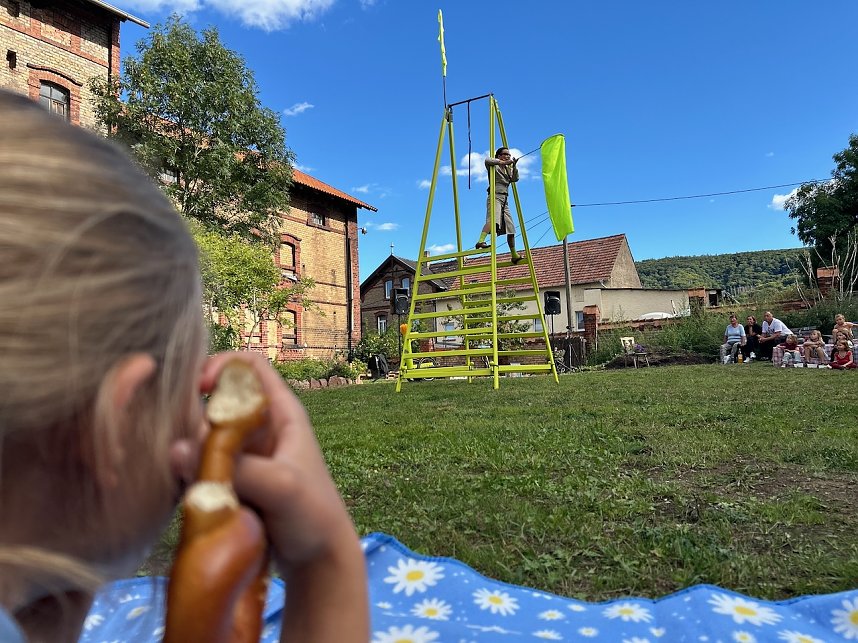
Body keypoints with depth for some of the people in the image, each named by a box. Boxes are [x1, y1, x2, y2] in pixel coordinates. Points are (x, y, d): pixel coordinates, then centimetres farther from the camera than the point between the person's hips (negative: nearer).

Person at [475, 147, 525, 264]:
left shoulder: (508, 169, 25)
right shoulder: (495, 166, 3)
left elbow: (515, 179, 8)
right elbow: (487, 160, -18)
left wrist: (514, 166, -4)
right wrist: (503, 162, -19)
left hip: (504, 200, 8)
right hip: (495, 196, -8)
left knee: (511, 228, 8)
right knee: (493, 219, -35)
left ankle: (514, 255, 15)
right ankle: (481, 242, -51)